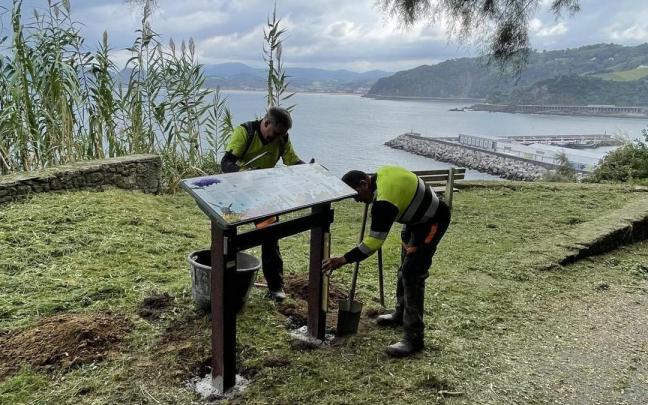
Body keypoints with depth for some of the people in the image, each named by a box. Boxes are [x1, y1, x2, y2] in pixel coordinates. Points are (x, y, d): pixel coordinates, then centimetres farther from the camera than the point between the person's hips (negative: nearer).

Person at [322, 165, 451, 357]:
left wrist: (342, 260, -29)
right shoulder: (381, 173, -4)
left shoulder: (384, 202, -33)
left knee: (412, 275, -14)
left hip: (431, 222, -11)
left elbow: (373, 242, -32)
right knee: (405, 268, 21)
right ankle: (401, 315, 37)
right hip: (416, 218, 11)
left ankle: (413, 338, -9)